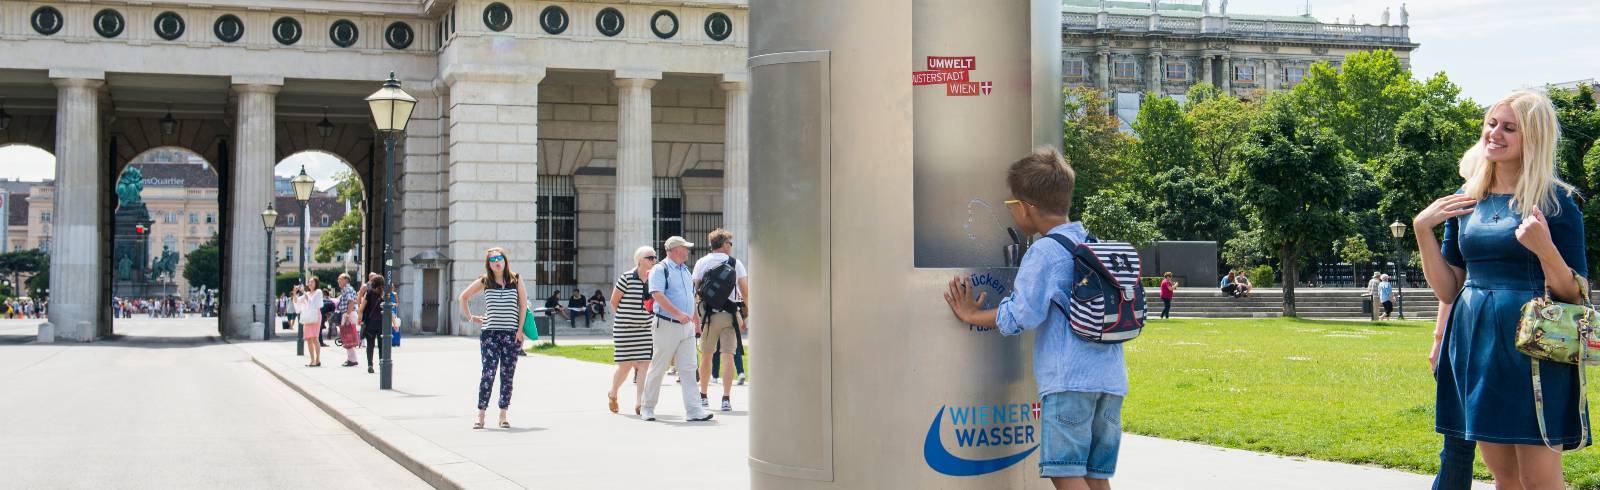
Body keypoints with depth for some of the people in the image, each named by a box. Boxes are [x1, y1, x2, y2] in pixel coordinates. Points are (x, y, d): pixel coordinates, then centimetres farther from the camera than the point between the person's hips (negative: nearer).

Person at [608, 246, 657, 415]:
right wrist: (625, 317, 3)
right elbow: (614, 302, -2)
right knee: (626, 365, 1)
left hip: (646, 329, 4)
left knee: (644, 364, -5)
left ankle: (639, 403, -3)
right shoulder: (626, 278, -9)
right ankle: (612, 393, 28)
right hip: (625, 329, -4)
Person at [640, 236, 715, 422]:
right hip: (667, 325, -7)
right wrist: (678, 314, -31)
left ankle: (692, 410, -3)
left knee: (688, 368, 0)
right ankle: (647, 408, 14)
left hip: (686, 327, 7)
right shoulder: (660, 269, -9)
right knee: (658, 369, 2)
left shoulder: (685, 270, 17)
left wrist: (695, 319, 24)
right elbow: (657, 295, -23)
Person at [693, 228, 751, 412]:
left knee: (706, 356, 13)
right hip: (730, 314, -1)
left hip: (708, 314, 1)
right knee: (728, 357, -1)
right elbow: (745, 292, -1)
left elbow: (694, 289, 2)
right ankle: (726, 399, -9)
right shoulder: (735, 263, 2)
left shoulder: (701, 263, 4)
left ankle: (703, 397, 23)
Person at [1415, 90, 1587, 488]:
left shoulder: (1554, 202, -5)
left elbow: (1576, 296, -5)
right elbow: (1447, 290, 9)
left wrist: (1544, 248, -22)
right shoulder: (1466, 199, 8)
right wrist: (1422, 228, -2)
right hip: (1475, 343, 5)